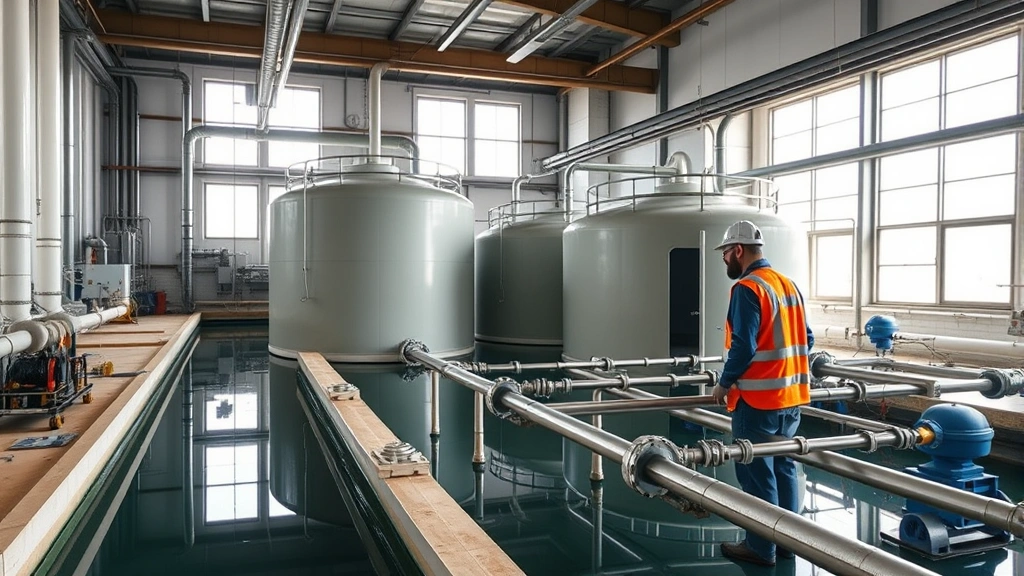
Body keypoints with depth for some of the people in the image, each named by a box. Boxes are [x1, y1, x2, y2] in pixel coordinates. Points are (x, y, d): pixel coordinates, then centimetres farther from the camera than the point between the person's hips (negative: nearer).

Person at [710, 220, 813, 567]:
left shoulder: (747, 288, -15)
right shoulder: (789, 285, 11)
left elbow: (743, 346, -21)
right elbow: (806, 341, 13)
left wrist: (725, 383, -9)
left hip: (758, 398, -8)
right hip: (791, 395, 9)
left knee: (757, 474, 2)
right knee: (784, 467, 17)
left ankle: (761, 548, 11)